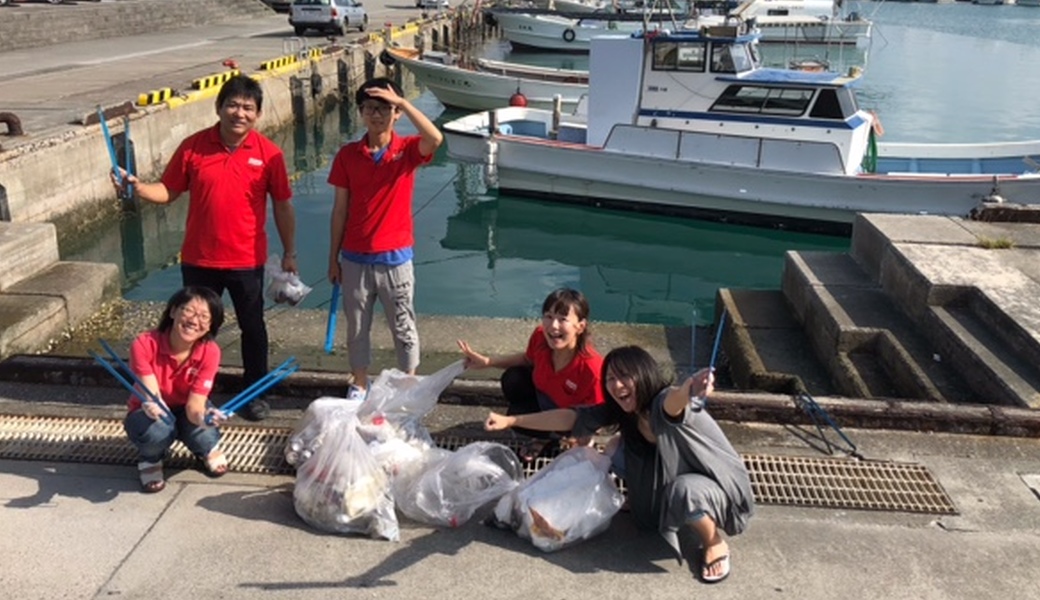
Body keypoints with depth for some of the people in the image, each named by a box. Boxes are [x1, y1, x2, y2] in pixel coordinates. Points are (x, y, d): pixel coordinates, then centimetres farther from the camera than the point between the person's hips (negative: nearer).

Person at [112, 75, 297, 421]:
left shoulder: (268, 153, -7)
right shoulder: (193, 147, -4)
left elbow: (282, 205, -1)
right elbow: (169, 191, 2)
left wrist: (289, 252, 1)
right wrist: (138, 188, -18)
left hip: (247, 261, -1)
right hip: (199, 259, 1)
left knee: (252, 328, 12)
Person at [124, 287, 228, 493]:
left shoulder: (209, 352, -23)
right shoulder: (145, 344, -28)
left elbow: (195, 404, -30)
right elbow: (152, 396, -33)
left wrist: (203, 416, -54)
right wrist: (152, 405, -58)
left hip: (184, 413, 1)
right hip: (153, 415, -1)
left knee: (202, 433, -33)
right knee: (157, 431, -37)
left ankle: (208, 448, 6)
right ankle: (150, 459, 1)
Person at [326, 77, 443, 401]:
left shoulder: (407, 150, -5)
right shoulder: (347, 155, -1)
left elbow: (436, 139, -29)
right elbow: (340, 210, 3)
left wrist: (402, 102, -29)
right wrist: (333, 258, 4)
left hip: (395, 257, -2)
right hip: (355, 259, 2)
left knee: (403, 326, 10)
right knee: (357, 327, 14)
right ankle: (359, 385, 31)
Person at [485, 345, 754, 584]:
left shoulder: (664, 401, -31)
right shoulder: (622, 409, -10)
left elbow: (675, 400, -57)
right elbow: (570, 418, -9)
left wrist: (693, 387, -82)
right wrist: (511, 420, -13)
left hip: (723, 486, -6)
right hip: (670, 481, 6)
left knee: (684, 489, -39)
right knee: (616, 448, -6)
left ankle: (715, 544, -8)